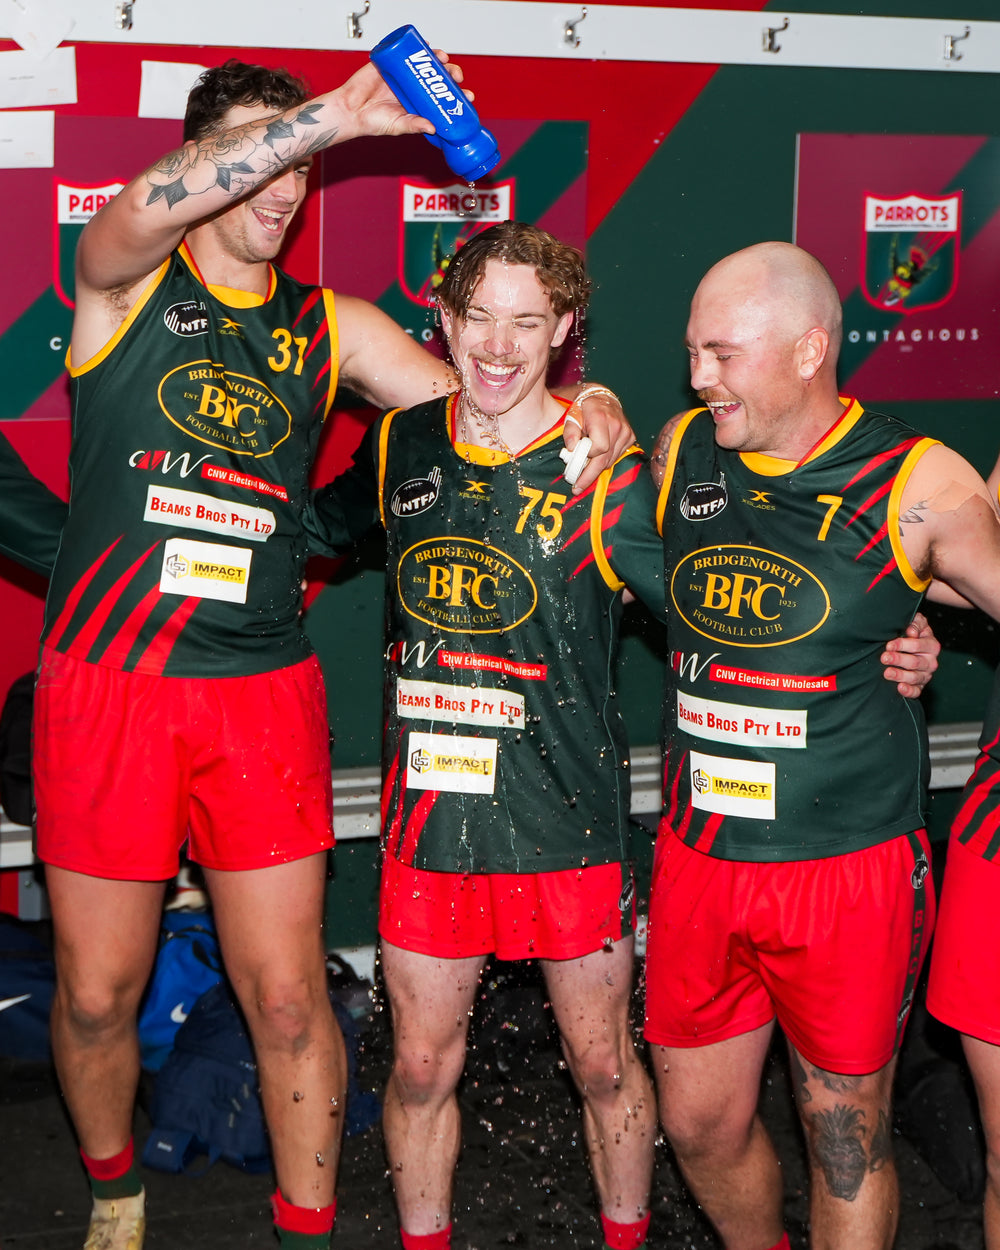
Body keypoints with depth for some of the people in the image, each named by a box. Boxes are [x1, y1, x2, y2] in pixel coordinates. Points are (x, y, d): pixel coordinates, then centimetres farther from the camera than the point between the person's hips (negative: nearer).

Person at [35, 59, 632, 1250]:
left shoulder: (329, 328, 9)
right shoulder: (126, 284, 1)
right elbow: (143, 209, -22)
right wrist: (337, 112, -26)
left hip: (262, 692, 2)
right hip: (105, 683, -1)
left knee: (288, 998, 4)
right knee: (96, 993, 10)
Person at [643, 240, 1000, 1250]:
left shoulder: (917, 485, -11)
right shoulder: (678, 455, 2)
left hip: (849, 870, -4)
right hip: (698, 858, 4)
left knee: (846, 1131, 12)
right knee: (697, 1122, 16)